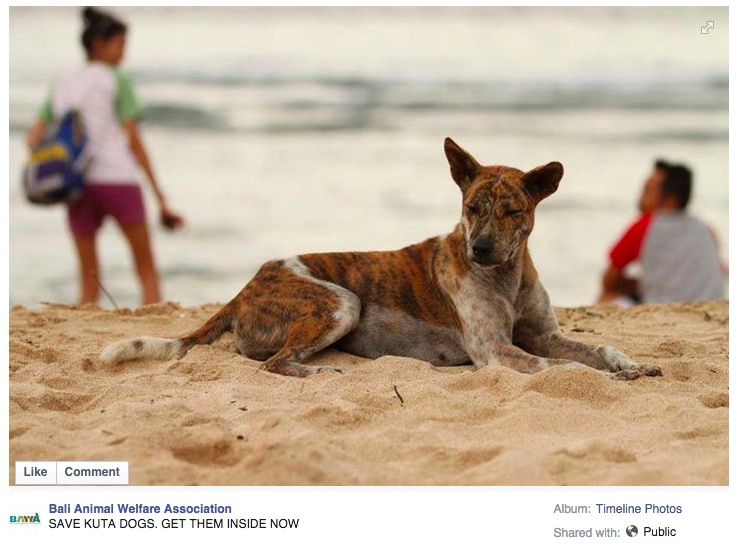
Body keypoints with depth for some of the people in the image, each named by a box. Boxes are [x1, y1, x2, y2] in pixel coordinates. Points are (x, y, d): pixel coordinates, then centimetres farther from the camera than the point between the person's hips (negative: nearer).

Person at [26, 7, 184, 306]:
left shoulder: (62, 86, 16)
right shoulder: (117, 80, 0)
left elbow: (33, 139, 9)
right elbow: (133, 141, -6)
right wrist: (160, 197, -4)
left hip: (79, 188, 4)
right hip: (118, 180, -4)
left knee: (89, 286, 8)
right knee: (148, 271, 9)